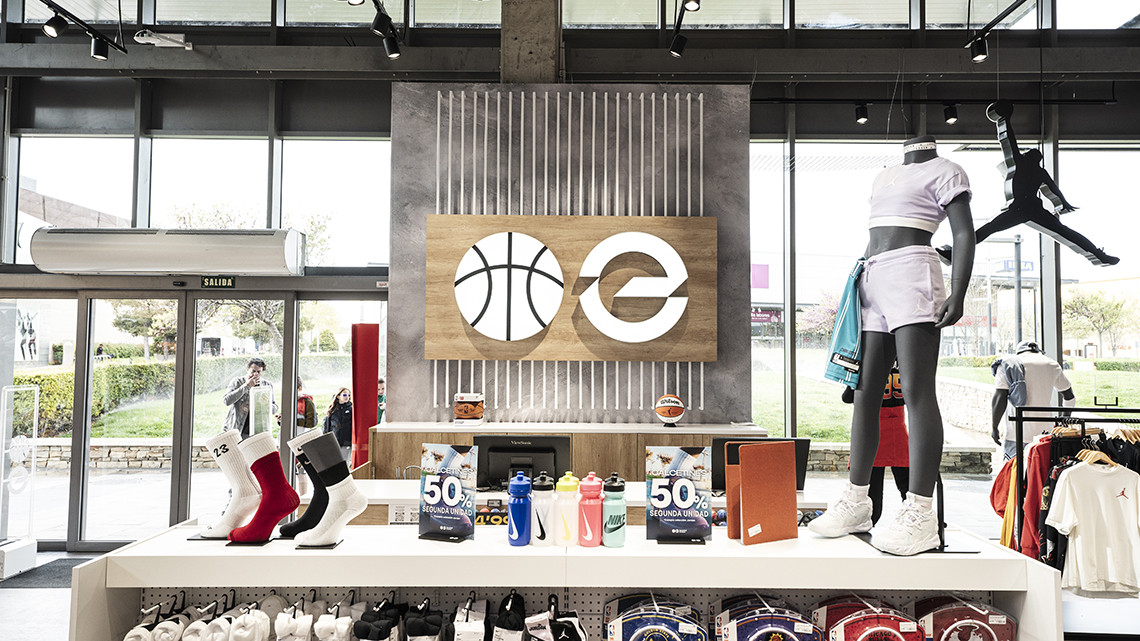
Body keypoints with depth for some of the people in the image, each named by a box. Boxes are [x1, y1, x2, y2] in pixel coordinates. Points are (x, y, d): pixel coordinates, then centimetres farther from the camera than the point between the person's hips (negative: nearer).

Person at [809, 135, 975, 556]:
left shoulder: (945, 171, 4)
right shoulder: (885, 176, 26)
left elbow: (964, 235, -6)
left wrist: (957, 295, -18)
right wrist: (858, 285, 22)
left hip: (913, 276, -8)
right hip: (872, 279, 8)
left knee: (917, 392, -14)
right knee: (865, 392, 2)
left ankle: (920, 513, -14)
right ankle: (856, 502, 6)